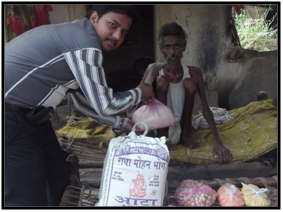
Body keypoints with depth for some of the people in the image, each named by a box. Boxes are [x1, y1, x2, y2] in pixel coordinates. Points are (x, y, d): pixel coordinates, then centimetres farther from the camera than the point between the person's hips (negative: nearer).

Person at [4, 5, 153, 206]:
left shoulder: (74, 38, 14)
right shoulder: (86, 44, -18)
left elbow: (84, 101, 20)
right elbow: (105, 105, -15)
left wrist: (124, 123, 22)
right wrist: (139, 93, 2)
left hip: (28, 115, 10)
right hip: (10, 119, -10)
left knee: (58, 178, 18)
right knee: (28, 198, -2)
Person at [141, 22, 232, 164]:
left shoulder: (193, 73, -8)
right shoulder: (156, 73, -11)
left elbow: (206, 110, -12)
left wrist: (217, 142, -23)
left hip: (181, 128, 2)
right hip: (161, 129, -2)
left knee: (190, 82, -18)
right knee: (161, 80, -23)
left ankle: (185, 135, -7)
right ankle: (161, 137, -16)